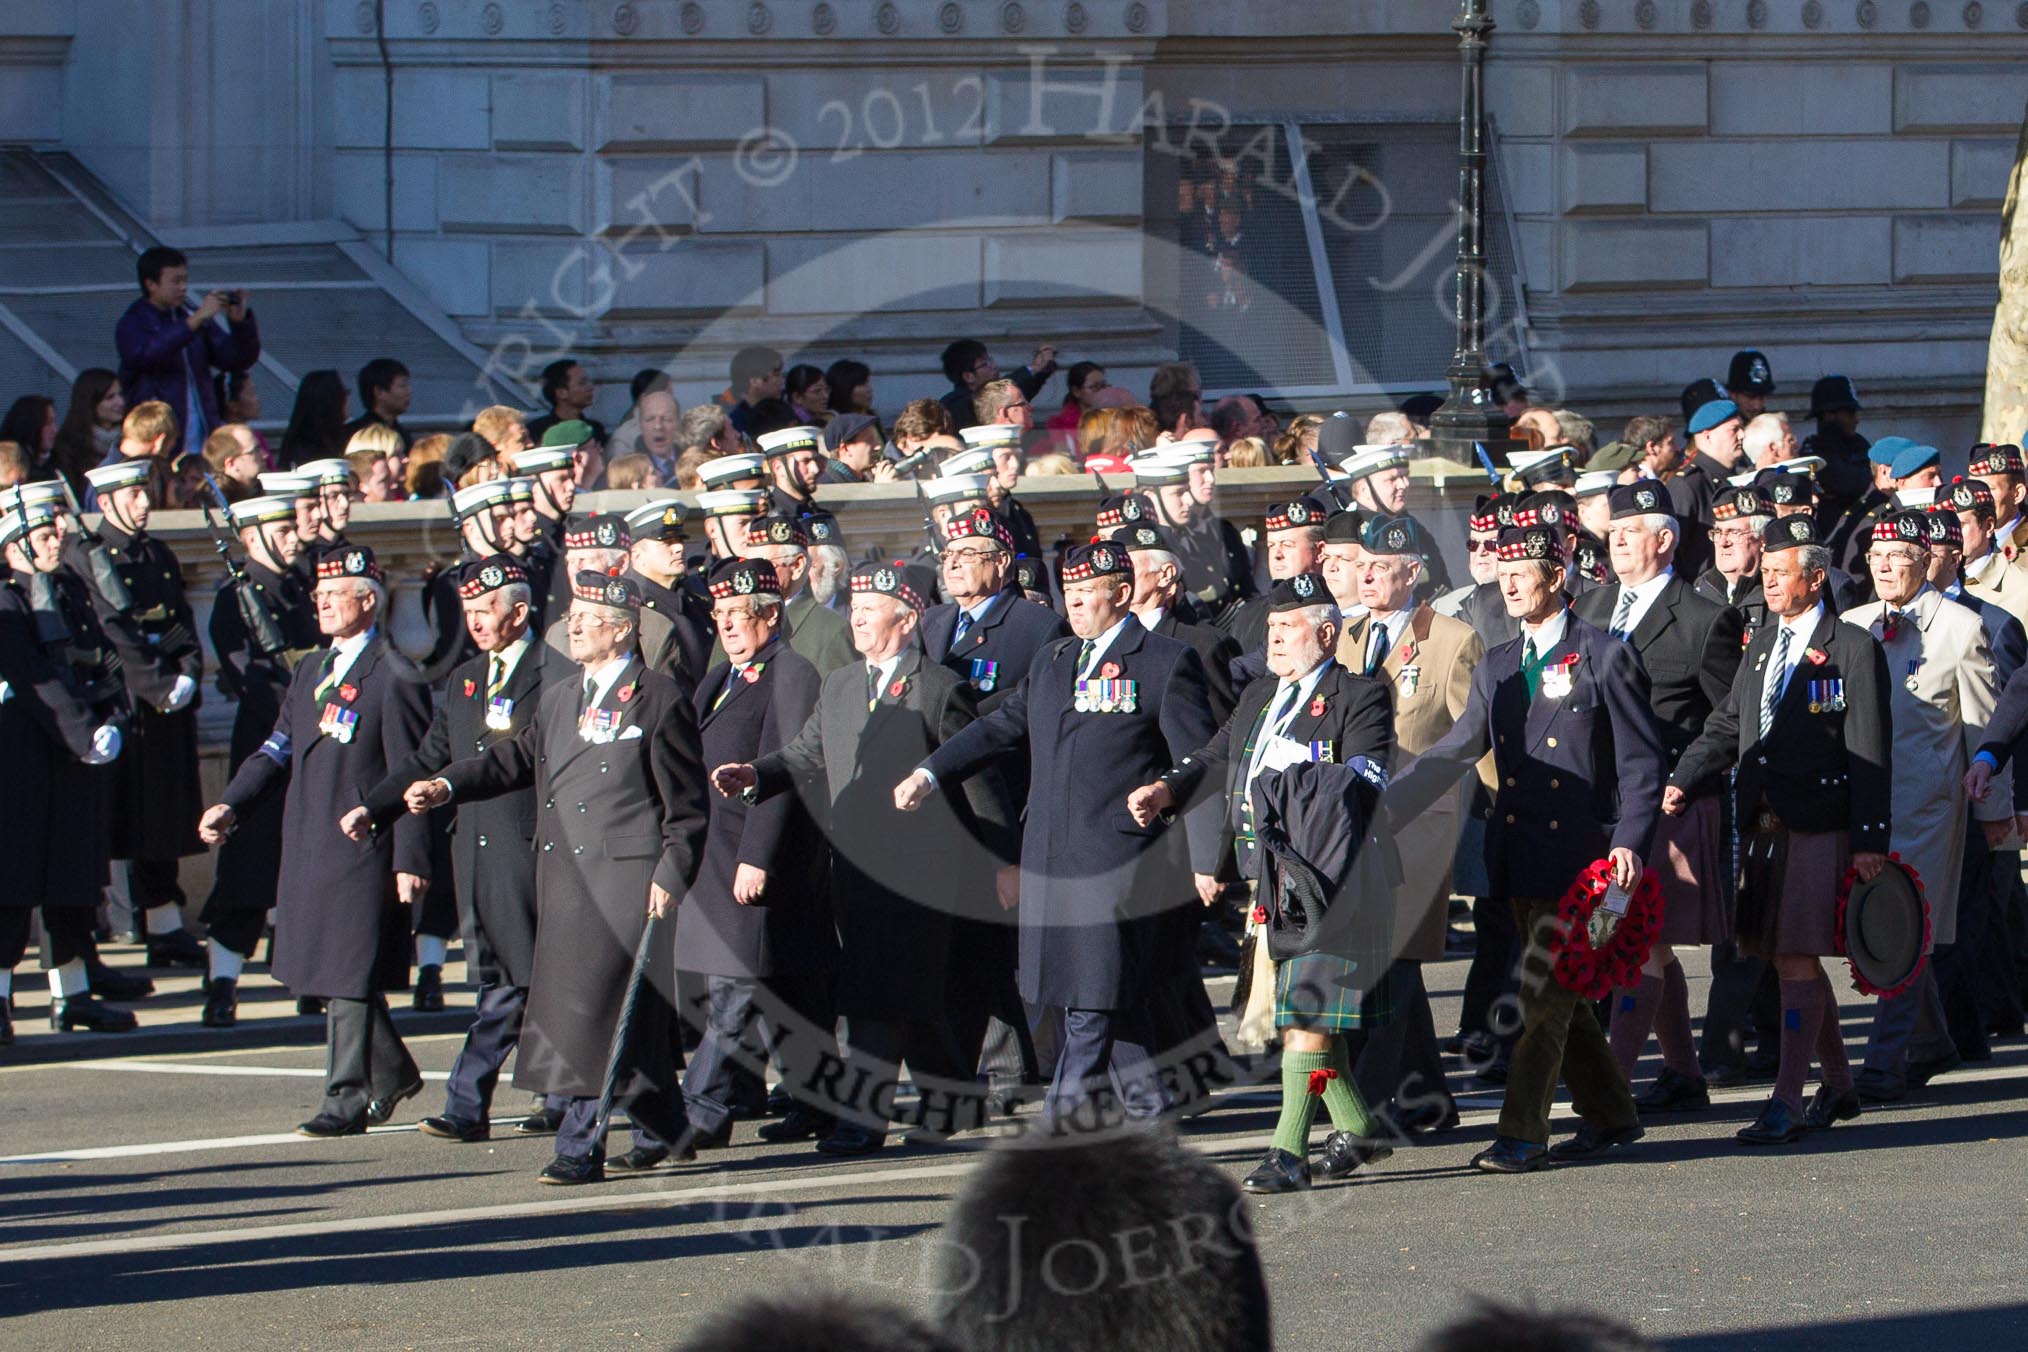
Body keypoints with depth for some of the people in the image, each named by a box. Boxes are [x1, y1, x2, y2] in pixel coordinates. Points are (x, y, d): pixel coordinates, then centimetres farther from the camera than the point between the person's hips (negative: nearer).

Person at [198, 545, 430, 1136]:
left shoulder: (394, 678, -8)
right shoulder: (311, 673, 17)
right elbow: (279, 750, 14)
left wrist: (410, 860, -15)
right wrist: (230, 805, -1)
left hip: (363, 848, -8)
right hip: (307, 847, 8)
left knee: (350, 976, -6)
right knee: (331, 973, 14)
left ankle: (347, 1100, -1)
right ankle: (391, 1073, 29)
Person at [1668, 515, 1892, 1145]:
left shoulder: (1853, 648, -5)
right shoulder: (1761, 645, 17)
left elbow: (1871, 753, -8)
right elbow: (1725, 727, 15)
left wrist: (1870, 840, -13)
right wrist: (1683, 782, -2)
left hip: (1820, 827, -7)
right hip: (1765, 826, 7)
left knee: (1798, 962, -10)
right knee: (1793, 961, 14)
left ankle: (1787, 1104, -10)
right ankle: (1838, 1085, 28)